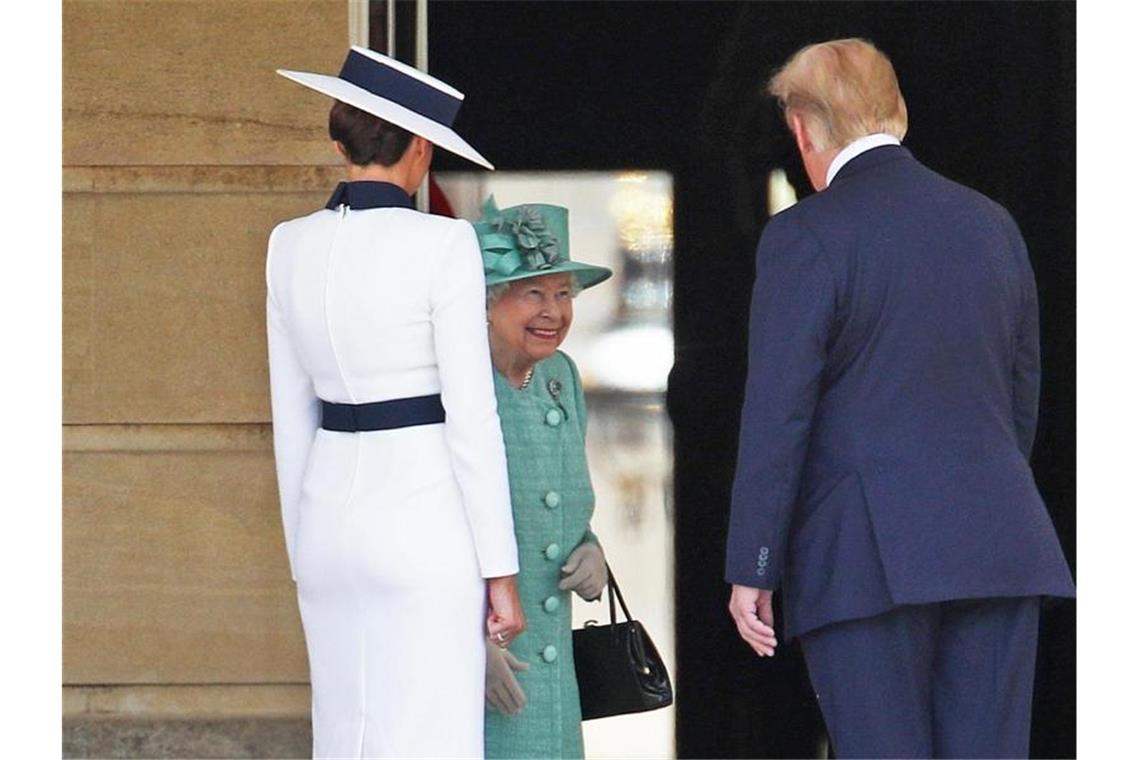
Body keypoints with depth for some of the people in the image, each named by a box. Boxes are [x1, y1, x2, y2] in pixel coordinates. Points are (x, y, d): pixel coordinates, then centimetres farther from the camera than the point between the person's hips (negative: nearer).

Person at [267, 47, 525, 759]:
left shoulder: (291, 245, 6)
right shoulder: (441, 245, -11)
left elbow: (292, 416, 11)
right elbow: (471, 417, -12)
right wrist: (501, 572, -7)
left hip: (330, 510, 6)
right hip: (424, 512, -6)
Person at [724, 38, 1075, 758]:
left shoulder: (804, 238, -6)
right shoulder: (992, 223, 13)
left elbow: (777, 415, -9)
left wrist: (752, 570, -5)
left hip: (869, 561, -5)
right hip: (1000, 549, 5)